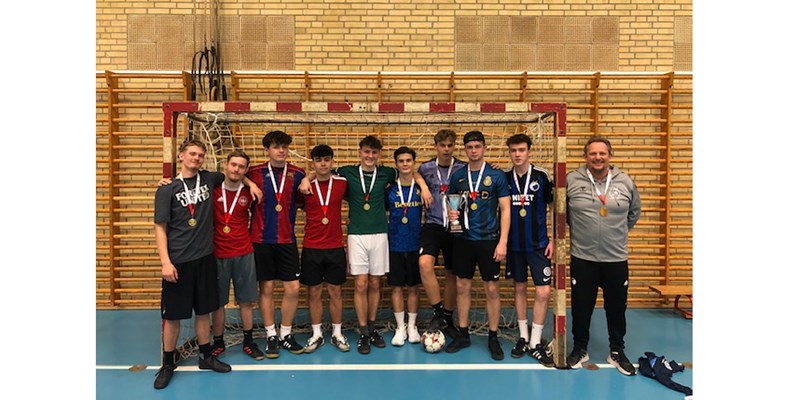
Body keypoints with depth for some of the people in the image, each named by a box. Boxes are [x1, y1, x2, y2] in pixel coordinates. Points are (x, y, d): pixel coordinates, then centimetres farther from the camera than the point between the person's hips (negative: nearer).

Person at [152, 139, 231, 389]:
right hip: (178, 262, -3)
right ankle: (168, 364, 23)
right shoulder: (167, 190, -3)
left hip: (205, 258, 3)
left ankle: (206, 357, 29)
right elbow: (160, 228, -5)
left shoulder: (208, 179, 6)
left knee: (203, 310, 13)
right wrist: (165, 262, -13)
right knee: (172, 315, 6)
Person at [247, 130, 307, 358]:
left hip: (287, 239, 2)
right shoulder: (255, 174, 0)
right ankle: (271, 336, 22)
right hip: (261, 239, -1)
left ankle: (286, 334, 21)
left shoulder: (297, 174, 3)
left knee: (293, 288, 2)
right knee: (266, 289, 6)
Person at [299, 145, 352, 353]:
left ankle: (337, 334, 22)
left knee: (335, 291, 8)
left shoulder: (342, 183, -1)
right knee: (314, 292, 7)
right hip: (311, 248, 0)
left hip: (335, 247, 0)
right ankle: (317, 335, 22)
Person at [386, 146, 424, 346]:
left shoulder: (421, 188, 1)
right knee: (397, 287, 6)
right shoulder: (390, 190, 1)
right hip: (395, 245, 0)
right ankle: (400, 327, 20)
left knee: (414, 287, 9)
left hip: (416, 245, 0)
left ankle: (412, 326, 24)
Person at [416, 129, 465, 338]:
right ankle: (438, 312, -8)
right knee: (425, 264, -24)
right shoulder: (425, 168, 2)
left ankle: (448, 319, 27)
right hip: (433, 225, 0)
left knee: (452, 274, 10)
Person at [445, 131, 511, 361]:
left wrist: (503, 241, -10)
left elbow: (505, 210, -3)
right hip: (463, 239, 3)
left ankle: (493, 338, 20)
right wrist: (451, 213, -9)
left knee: (492, 289, 4)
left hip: (488, 240, -3)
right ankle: (463, 335, 24)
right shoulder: (457, 176, 5)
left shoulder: (496, 176, -3)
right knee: (462, 287, 10)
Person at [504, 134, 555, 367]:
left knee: (543, 292, -4)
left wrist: (554, 239, -4)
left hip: (538, 244, -2)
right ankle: (523, 338, 26)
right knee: (519, 289, 11)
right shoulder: (504, 178, 2)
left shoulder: (542, 176, -4)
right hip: (514, 245, 2)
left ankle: (535, 343, 11)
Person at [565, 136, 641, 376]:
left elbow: (634, 212, 16)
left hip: (617, 258, 2)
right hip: (582, 258, -2)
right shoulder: (571, 181, -7)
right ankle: (580, 349, 30)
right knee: (581, 308, 10)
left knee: (617, 308, 15)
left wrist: (618, 232, 13)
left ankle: (617, 352, 34)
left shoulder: (625, 182, 1)